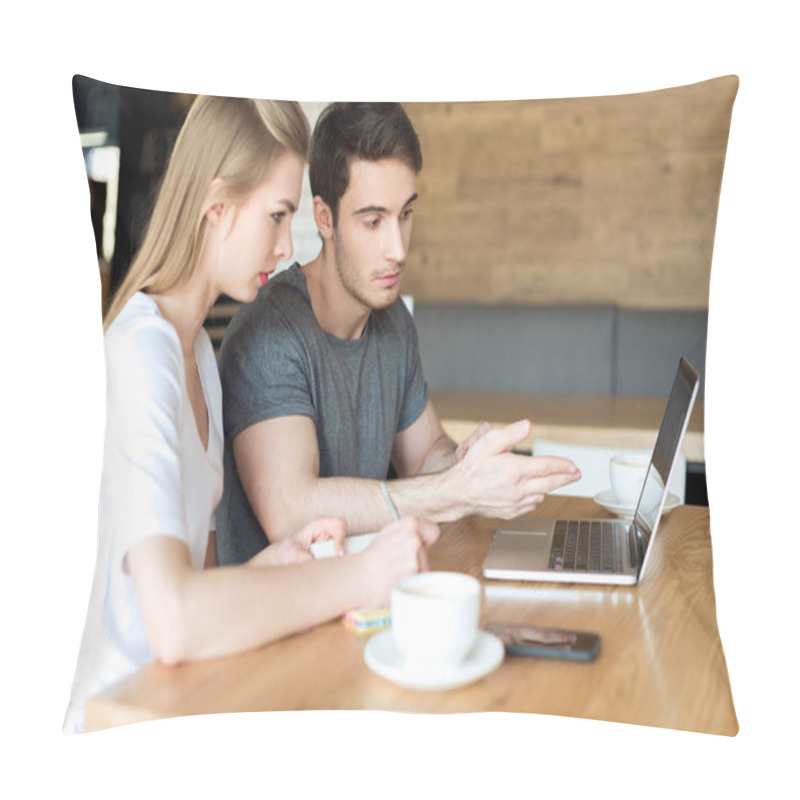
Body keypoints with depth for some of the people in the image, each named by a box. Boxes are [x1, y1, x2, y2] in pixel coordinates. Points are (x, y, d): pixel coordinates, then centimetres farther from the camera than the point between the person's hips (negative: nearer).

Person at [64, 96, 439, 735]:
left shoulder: (200, 350, 9)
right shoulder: (139, 359, -21)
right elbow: (175, 621, -32)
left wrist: (277, 564, -7)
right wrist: (362, 575, -24)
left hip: (175, 702, 8)